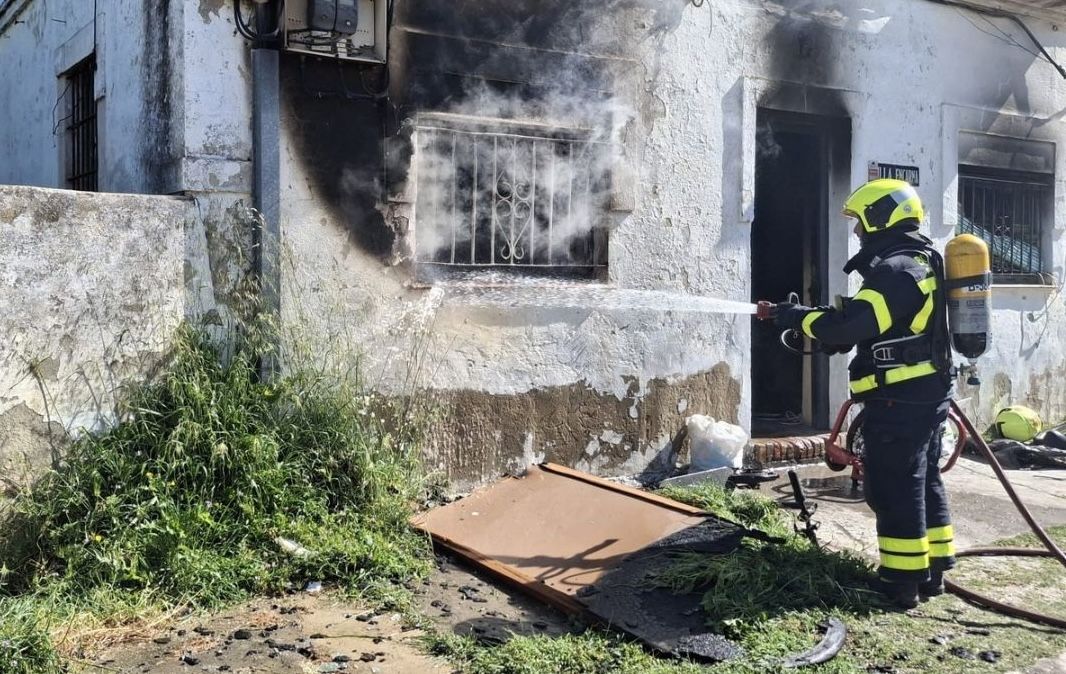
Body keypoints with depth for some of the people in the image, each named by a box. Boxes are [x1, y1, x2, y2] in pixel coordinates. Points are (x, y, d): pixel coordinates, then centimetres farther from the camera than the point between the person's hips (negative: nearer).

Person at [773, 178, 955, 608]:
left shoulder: (896, 270, -18)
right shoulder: (920, 263, 16)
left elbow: (850, 325, -26)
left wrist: (799, 317, -12)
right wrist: (829, 326, 6)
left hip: (899, 400, -11)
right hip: (925, 395, 11)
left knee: (894, 490, -3)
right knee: (924, 483, 16)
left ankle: (903, 582, 3)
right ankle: (932, 570, 24)